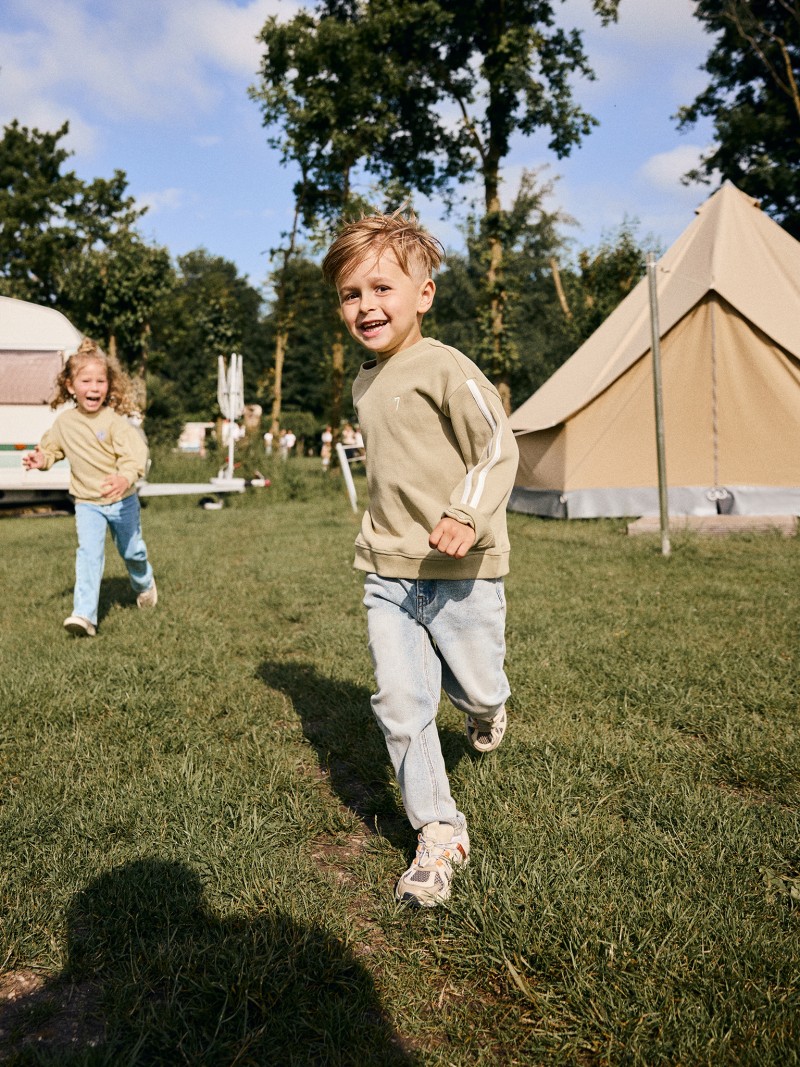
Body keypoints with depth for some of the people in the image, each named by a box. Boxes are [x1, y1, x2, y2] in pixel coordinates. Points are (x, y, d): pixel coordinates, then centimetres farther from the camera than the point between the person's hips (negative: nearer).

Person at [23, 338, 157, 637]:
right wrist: (42, 459, -10)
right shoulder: (64, 421, -5)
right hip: (86, 503, 2)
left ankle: (144, 584, 50)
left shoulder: (114, 420, -21)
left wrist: (125, 478, -52)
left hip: (122, 500, -2)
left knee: (132, 550, 18)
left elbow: (134, 453, -32)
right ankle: (85, 615, -17)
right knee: (89, 552, -16)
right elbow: (52, 446, 13)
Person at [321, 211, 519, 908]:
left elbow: (499, 447, -15)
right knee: (400, 705, 0)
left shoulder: (445, 368, -11)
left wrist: (466, 515, -28)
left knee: (477, 690, 9)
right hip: (388, 573, 6)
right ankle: (439, 834, 15)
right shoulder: (366, 383, 13)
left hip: (460, 571, -6)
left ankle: (485, 705, 48)